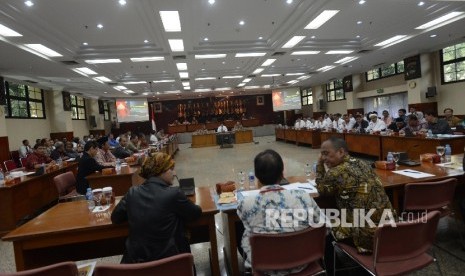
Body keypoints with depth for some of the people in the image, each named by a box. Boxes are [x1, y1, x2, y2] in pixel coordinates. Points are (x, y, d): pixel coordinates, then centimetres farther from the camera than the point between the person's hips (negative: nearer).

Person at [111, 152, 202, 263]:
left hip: (135, 260, 4)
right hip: (167, 261, -4)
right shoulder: (174, 193, -17)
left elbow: (115, 218, 9)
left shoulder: (132, 192, -4)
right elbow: (196, 213, -3)